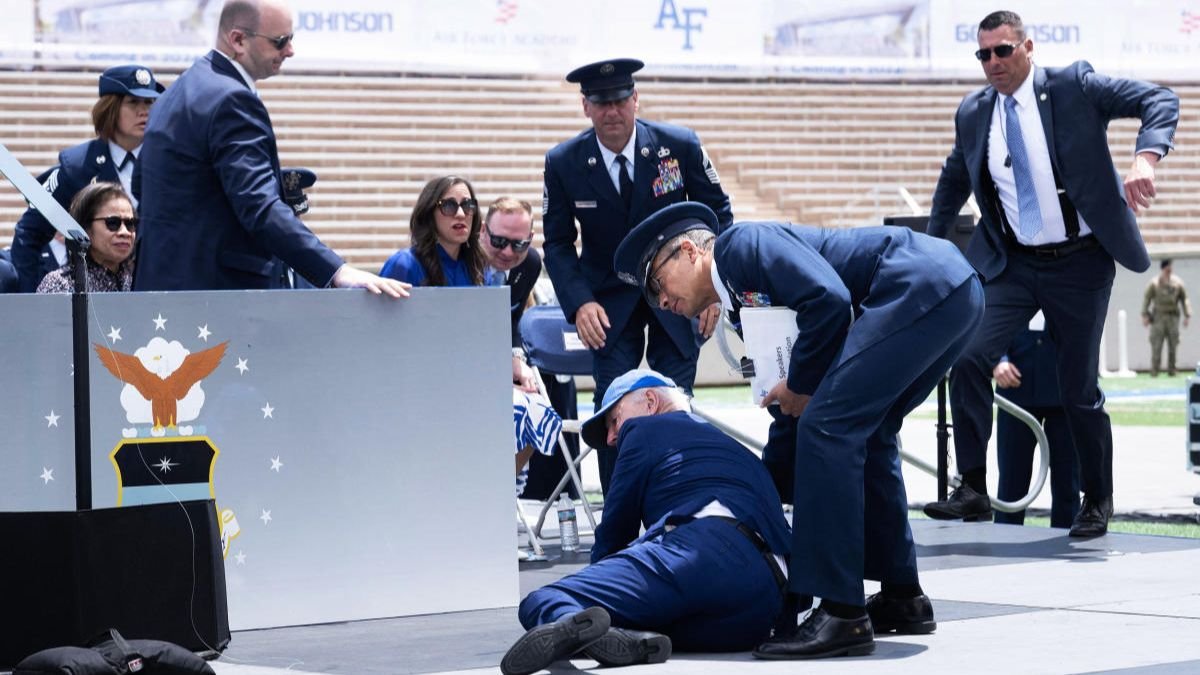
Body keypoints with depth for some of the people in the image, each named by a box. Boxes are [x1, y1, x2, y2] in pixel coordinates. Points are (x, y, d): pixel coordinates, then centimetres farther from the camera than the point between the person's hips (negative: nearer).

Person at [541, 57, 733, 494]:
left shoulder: (679, 145, -12)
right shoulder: (563, 163, -10)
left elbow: (717, 213, 0)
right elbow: (557, 243, -1)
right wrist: (580, 303, -17)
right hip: (610, 301, 0)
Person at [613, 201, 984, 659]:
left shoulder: (740, 244, -1)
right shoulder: (748, 302, 26)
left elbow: (828, 297, -17)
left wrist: (801, 385, -4)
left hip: (921, 286, -10)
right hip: (956, 293, 10)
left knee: (828, 428, -12)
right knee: (863, 436, 20)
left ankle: (841, 615, -12)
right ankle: (901, 597, 26)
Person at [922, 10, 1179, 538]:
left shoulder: (1073, 87, -8)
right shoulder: (973, 113, 5)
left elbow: (1159, 101, -12)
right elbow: (954, 180, 23)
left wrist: (1145, 158, -30)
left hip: (1080, 262, -3)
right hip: (1013, 263, 3)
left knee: (1079, 387, 2)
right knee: (970, 358, -16)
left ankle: (1097, 502, 21)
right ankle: (973, 489, -9)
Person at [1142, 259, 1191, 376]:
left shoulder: (1177, 283, 7)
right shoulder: (1154, 283, 0)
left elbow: (1184, 299, 9)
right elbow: (1146, 299, 0)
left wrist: (1187, 315, 2)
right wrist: (1145, 315, -7)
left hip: (1173, 317, 2)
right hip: (1158, 317, -2)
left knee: (1173, 345, 1)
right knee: (1156, 345, -6)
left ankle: (1171, 369, 7)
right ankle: (1154, 370, -4)